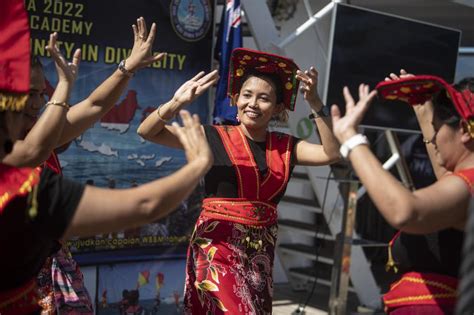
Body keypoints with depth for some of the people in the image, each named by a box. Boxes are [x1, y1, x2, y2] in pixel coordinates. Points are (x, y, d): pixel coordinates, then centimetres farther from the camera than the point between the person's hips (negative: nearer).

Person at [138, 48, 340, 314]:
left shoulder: (285, 147, 7)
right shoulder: (215, 137, -3)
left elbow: (332, 153, -7)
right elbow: (147, 132, -5)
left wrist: (315, 104, -15)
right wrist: (177, 103, -23)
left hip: (260, 253, 5)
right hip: (217, 246, -4)